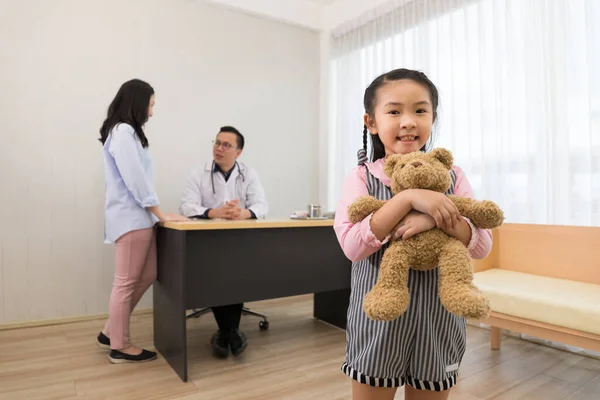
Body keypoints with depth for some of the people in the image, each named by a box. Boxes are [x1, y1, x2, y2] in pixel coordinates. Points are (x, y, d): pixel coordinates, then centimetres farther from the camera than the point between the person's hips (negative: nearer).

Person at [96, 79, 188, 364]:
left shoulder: (128, 132, 17)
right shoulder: (123, 132, -12)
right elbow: (135, 179, -18)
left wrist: (155, 214, 12)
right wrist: (162, 214, -14)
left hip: (138, 216, 10)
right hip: (130, 218, -10)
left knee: (148, 275, 13)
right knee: (126, 282, 0)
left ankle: (110, 332, 25)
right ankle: (119, 347, 15)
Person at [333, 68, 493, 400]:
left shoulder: (452, 177, 0)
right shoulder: (361, 177, -8)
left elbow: (482, 246, -6)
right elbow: (352, 245, -21)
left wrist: (436, 219, -23)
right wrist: (409, 198, -27)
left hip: (436, 319, 3)